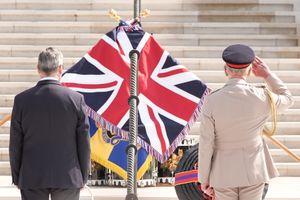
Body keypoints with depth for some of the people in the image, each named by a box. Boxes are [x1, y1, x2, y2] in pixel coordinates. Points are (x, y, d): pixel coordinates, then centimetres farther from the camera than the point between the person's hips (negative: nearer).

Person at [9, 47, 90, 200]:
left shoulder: (22, 100, -5)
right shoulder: (76, 99, -6)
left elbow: (15, 144, 0)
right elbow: (83, 142, -2)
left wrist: (16, 177, 11)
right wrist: (83, 177, 9)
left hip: (31, 177, 0)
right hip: (68, 176, 0)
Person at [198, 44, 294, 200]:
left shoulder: (211, 101, -17)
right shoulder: (262, 98, -15)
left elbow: (206, 144, -12)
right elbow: (287, 100, 9)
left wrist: (204, 179, -1)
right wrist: (267, 74, 9)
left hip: (224, 171, -1)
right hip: (253, 170, 1)